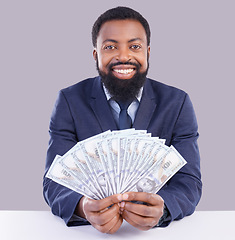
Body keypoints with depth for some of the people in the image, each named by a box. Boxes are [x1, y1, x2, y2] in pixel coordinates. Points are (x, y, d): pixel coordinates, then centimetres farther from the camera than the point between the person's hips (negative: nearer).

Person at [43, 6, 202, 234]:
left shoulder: (177, 103, -1)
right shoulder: (69, 101, -2)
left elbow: (188, 182, -7)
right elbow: (54, 183, -9)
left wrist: (160, 208, -30)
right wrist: (84, 206, -31)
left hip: (156, 229, 1)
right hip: (88, 231, 0)